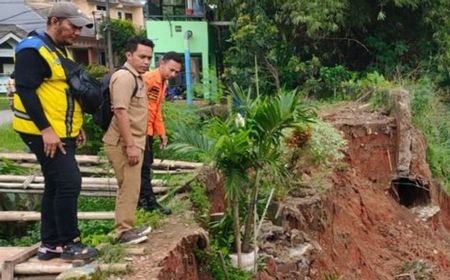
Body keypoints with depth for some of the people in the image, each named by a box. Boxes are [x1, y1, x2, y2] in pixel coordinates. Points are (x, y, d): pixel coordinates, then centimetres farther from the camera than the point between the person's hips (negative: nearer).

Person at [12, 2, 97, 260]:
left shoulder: (61, 51, 17)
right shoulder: (33, 50, -13)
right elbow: (26, 91, -21)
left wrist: (76, 126, 19)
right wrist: (46, 130, -25)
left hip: (62, 133, 10)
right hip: (44, 133, -10)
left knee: (56, 186, 12)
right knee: (69, 183, -11)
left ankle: (50, 244, 20)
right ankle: (69, 243, 1)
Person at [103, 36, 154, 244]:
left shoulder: (135, 77, 17)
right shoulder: (125, 77, -16)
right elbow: (120, 112, -24)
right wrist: (130, 145, -25)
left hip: (132, 142, 10)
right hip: (123, 143, -10)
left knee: (130, 187, 15)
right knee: (129, 187, -6)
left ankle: (127, 227, 25)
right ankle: (123, 231, 1)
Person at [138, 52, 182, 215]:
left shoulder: (163, 83, 13)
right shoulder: (148, 78, -17)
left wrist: (161, 133, 16)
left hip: (148, 130, 10)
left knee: (146, 164, 14)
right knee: (144, 165, -4)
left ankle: (142, 199, 23)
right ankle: (149, 201, 2)